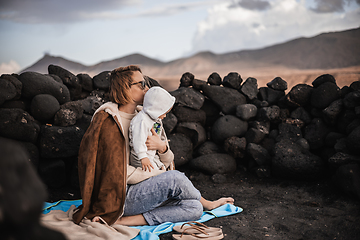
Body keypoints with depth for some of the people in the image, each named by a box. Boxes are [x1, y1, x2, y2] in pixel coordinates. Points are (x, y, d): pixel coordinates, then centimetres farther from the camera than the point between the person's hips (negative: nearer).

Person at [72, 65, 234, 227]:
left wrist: (162, 147, -13)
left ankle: (123, 221, -15)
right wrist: (168, 177, -12)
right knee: (175, 178, -27)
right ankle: (207, 204, 4)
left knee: (194, 209, -13)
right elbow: (118, 172, -17)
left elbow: (167, 162, 13)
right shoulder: (108, 121, -10)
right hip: (118, 197, -8)